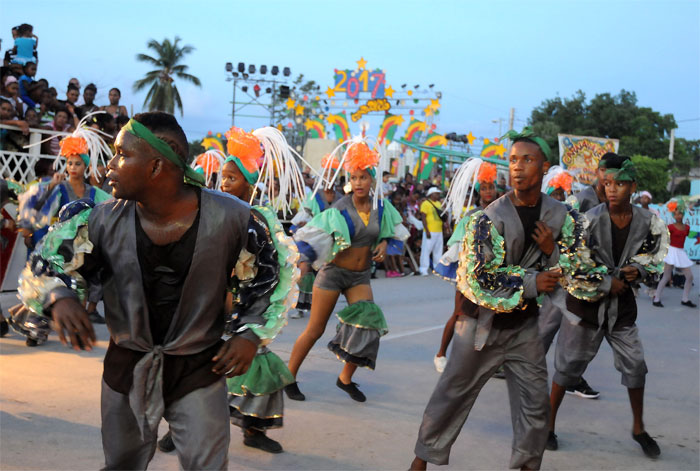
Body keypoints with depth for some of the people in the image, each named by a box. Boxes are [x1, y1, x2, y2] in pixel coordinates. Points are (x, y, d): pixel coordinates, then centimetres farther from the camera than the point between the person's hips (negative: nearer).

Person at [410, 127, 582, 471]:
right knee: (452, 394, 7)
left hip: (524, 325, 4)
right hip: (481, 322, -3)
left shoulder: (562, 217, -3)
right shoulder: (490, 218, -17)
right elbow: (476, 278, -21)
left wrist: (550, 250, -18)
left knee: (535, 404, 7)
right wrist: (531, 283, -20)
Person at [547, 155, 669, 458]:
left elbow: (654, 258, 8)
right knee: (568, 366, 4)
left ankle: (639, 428, 27)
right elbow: (573, 267, -16)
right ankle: (549, 425, 19)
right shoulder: (589, 221, -18)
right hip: (586, 303, -3)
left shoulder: (649, 223, -7)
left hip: (622, 306, 3)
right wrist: (607, 284, -15)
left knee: (635, 365, 8)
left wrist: (636, 270, -13)